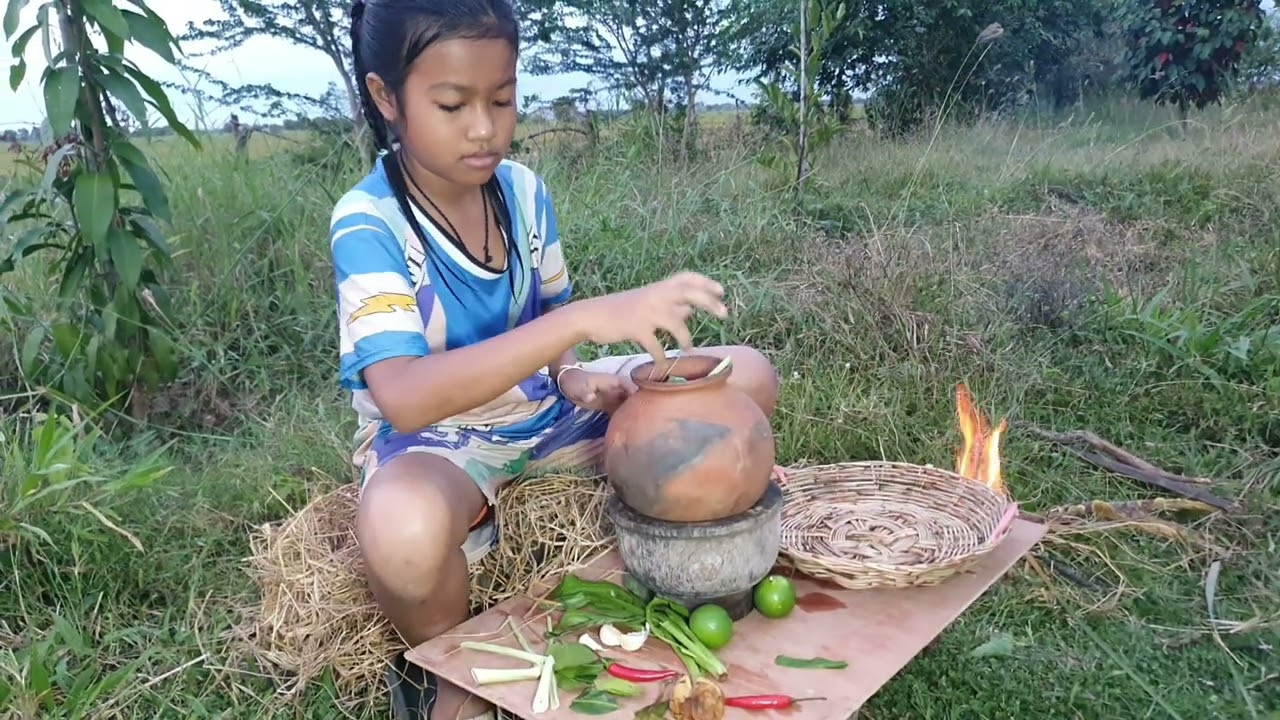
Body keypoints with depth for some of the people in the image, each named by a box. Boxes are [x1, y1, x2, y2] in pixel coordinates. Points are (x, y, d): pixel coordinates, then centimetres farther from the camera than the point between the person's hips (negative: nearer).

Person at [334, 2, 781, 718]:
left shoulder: (524, 190, -5)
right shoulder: (368, 222, -22)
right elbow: (404, 398, -38)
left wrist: (574, 377, -14)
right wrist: (587, 317, -45)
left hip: (541, 407, 6)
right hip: (432, 435, -5)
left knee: (746, 376, -6)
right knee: (405, 525, -43)